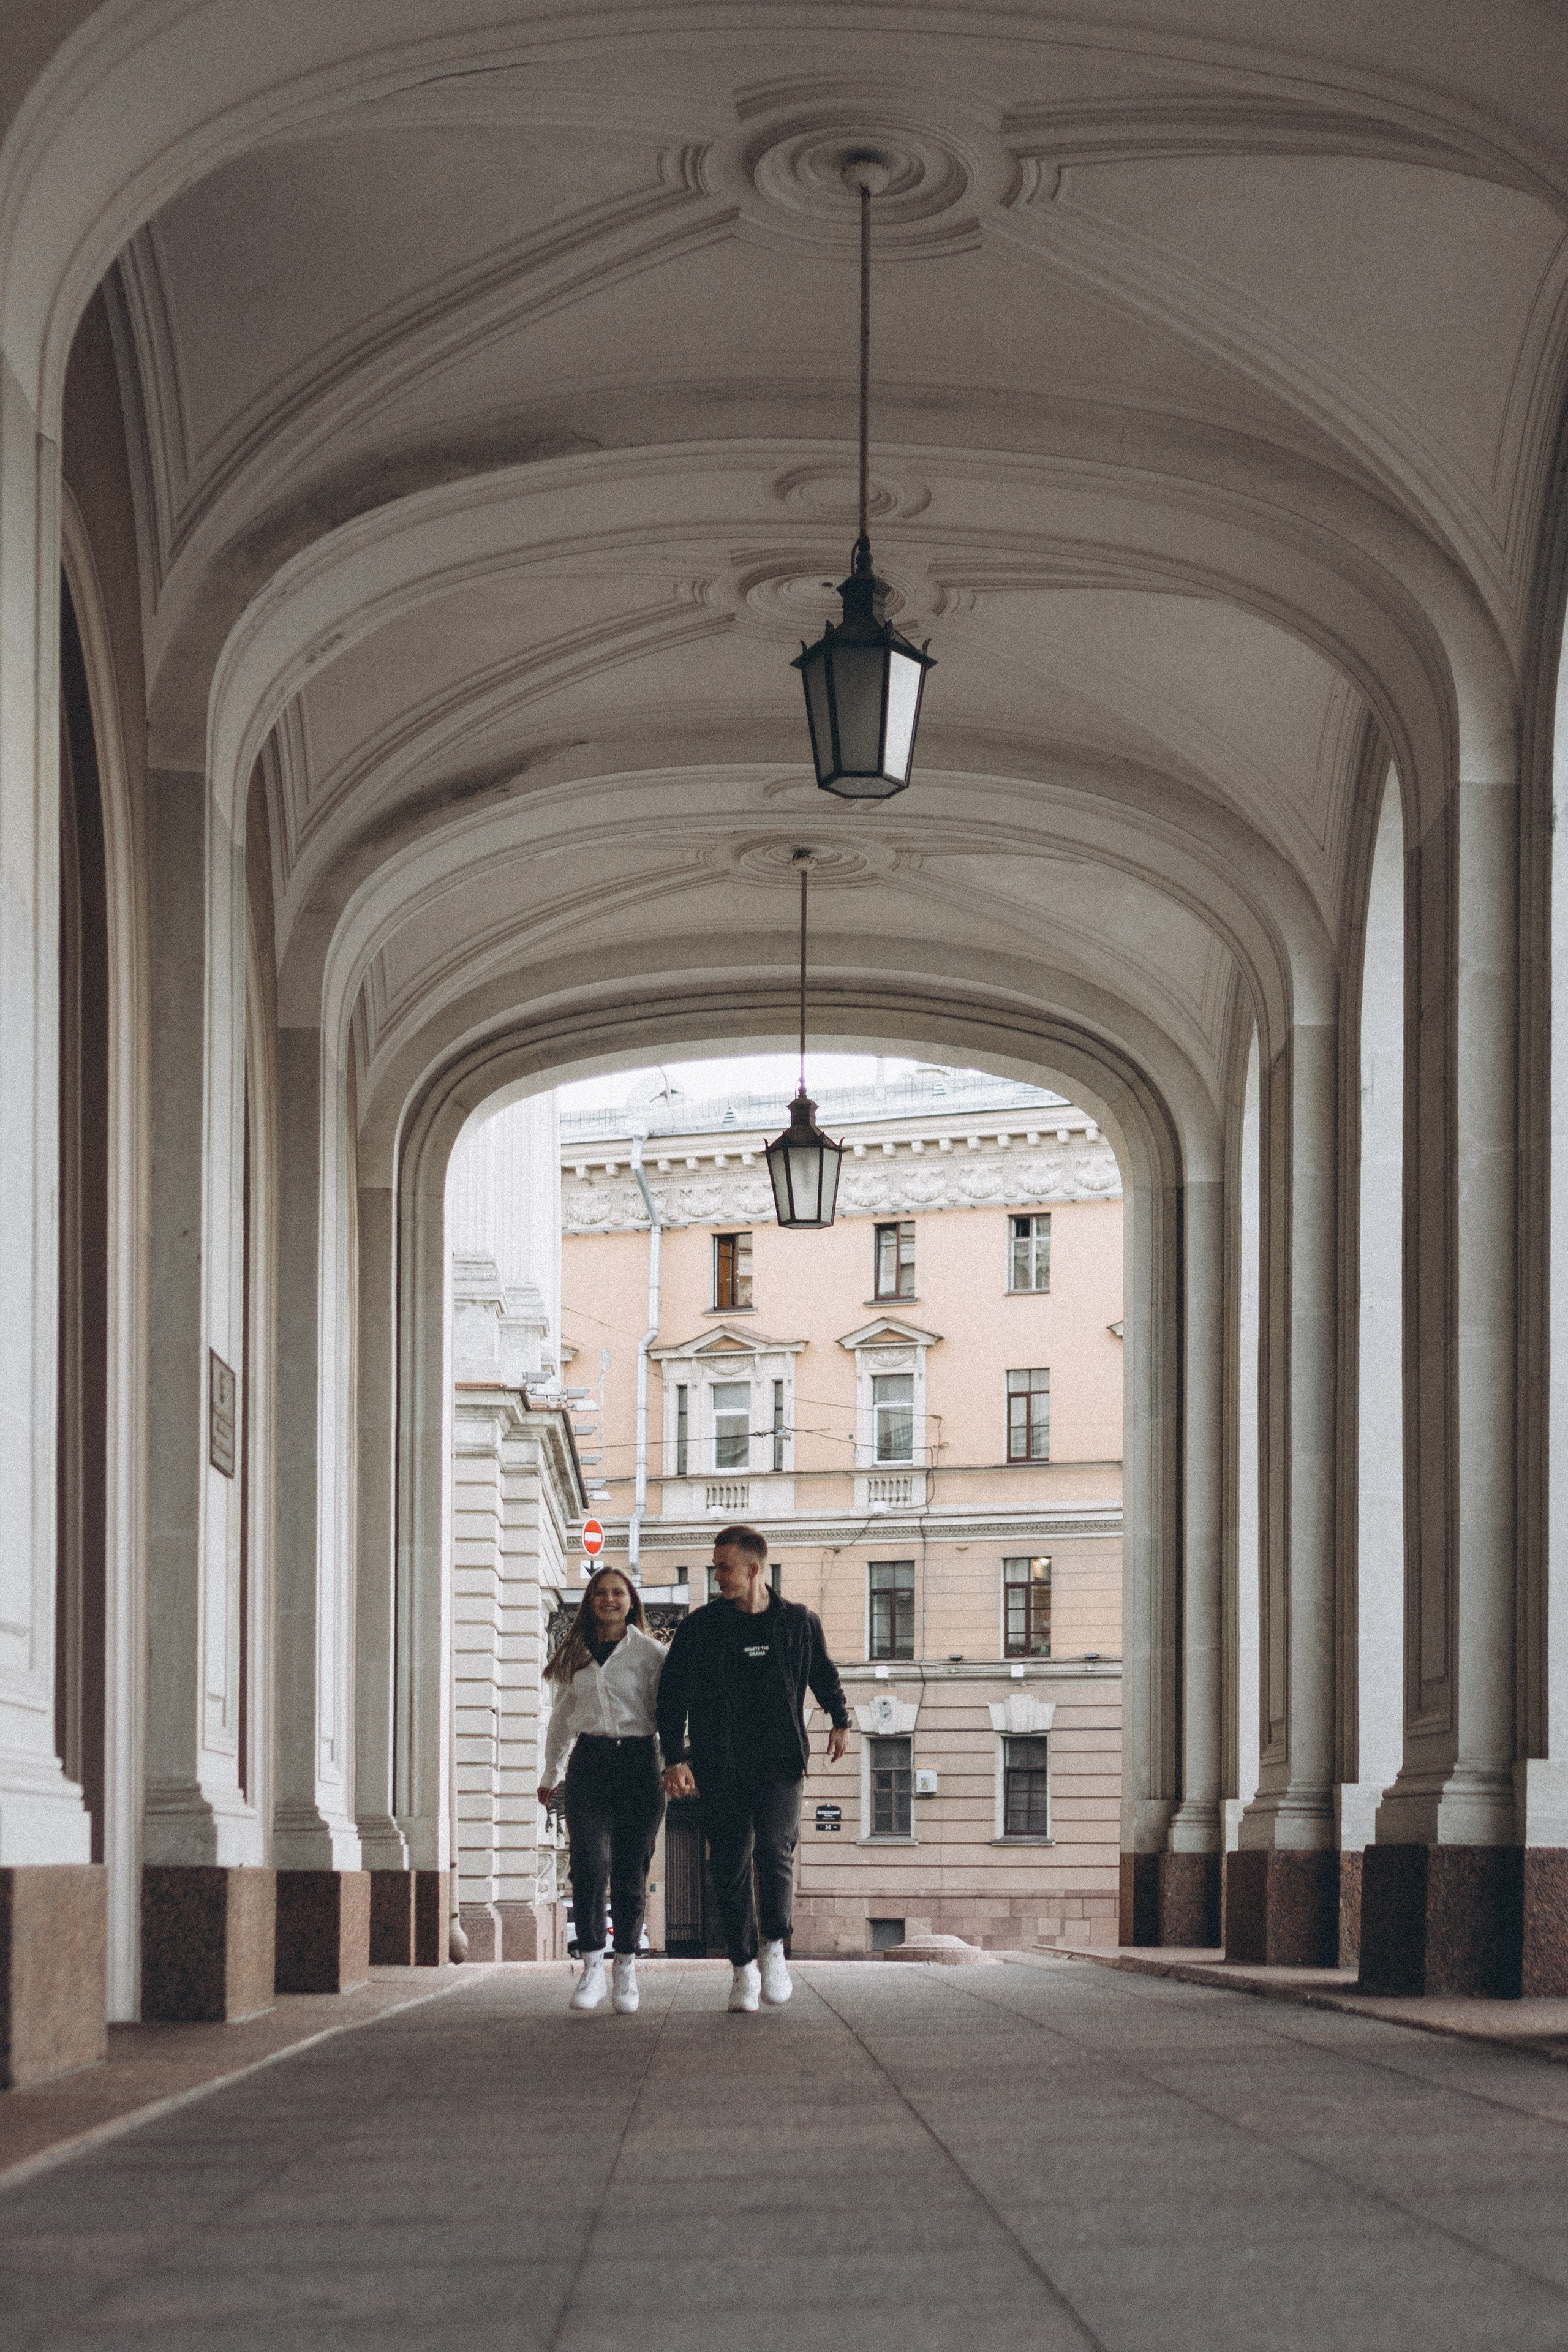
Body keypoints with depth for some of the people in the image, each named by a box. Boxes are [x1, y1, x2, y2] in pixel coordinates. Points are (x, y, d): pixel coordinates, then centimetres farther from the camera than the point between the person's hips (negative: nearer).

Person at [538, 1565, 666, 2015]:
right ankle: (591, 1966, -8)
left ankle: (626, 1966, 14)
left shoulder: (650, 1653, 3)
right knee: (589, 1864, -14)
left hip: (637, 1762, -2)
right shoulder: (576, 1656, 14)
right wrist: (551, 1773, 28)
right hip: (589, 1763, 2)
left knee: (630, 1874, 0)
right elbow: (562, 1717, 25)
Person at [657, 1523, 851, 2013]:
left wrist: (840, 1721, 17)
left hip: (779, 1763, -1)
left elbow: (825, 1676, 25)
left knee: (774, 1849, -20)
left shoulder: (798, 1623, 5)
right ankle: (743, 1967, 13)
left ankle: (774, 1950, -5)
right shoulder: (700, 1628, 2)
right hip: (720, 1767, 1)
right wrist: (674, 1759, -7)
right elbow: (673, 1696, 2)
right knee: (730, 1869, 0)